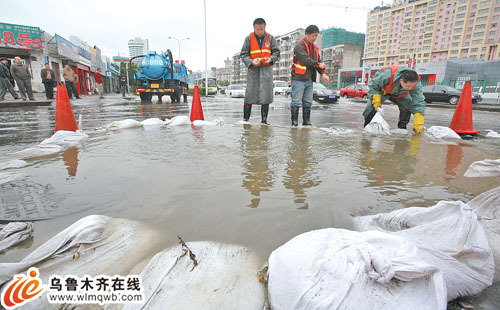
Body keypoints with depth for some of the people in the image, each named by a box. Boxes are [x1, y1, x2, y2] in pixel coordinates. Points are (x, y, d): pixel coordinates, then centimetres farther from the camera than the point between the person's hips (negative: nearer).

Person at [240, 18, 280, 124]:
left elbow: (276, 52, 12)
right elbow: (243, 54, 3)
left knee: (266, 94, -2)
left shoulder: (270, 38, 8)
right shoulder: (249, 38, 4)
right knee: (249, 94, -3)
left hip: (266, 69, 1)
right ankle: (245, 119, 5)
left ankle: (264, 120, 6)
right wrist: (251, 61, -16)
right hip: (253, 69, -1)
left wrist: (271, 59, -10)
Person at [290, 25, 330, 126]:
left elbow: (318, 61, 16)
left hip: (309, 79, 8)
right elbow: (306, 60, -17)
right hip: (299, 78, -8)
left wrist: (323, 74, 1)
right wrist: (318, 64, -8)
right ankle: (294, 123, -3)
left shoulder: (314, 48, 20)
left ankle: (306, 122, 17)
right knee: (296, 102, -8)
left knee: (308, 102, 9)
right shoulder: (300, 46, -6)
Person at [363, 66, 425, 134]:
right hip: (382, 90, -3)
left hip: (399, 94, 3)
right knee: (372, 106, -24)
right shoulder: (387, 75, -44)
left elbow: (418, 103, -31)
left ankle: (402, 128, 1)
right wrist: (376, 101, -34)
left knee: (408, 106, -18)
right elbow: (373, 85, -26)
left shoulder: (416, 84, -33)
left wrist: (418, 124, -37)